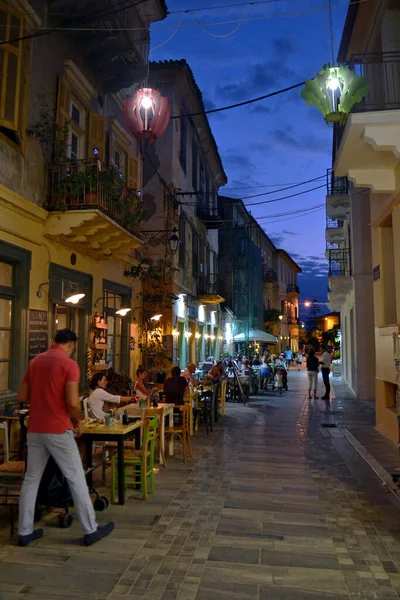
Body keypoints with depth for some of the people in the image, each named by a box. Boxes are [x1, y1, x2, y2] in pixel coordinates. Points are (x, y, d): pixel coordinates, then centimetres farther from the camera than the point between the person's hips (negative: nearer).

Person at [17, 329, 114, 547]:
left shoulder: (35, 362, 8)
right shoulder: (69, 364, -12)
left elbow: (22, 397, 10)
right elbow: (72, 402, -19)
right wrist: (77, 420, -2)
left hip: (34, 429, 6)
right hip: (58, 430, -6)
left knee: (31, 479, 15)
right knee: (76, 479, 3)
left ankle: (24, 531, 22)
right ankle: (91, 530, 12)